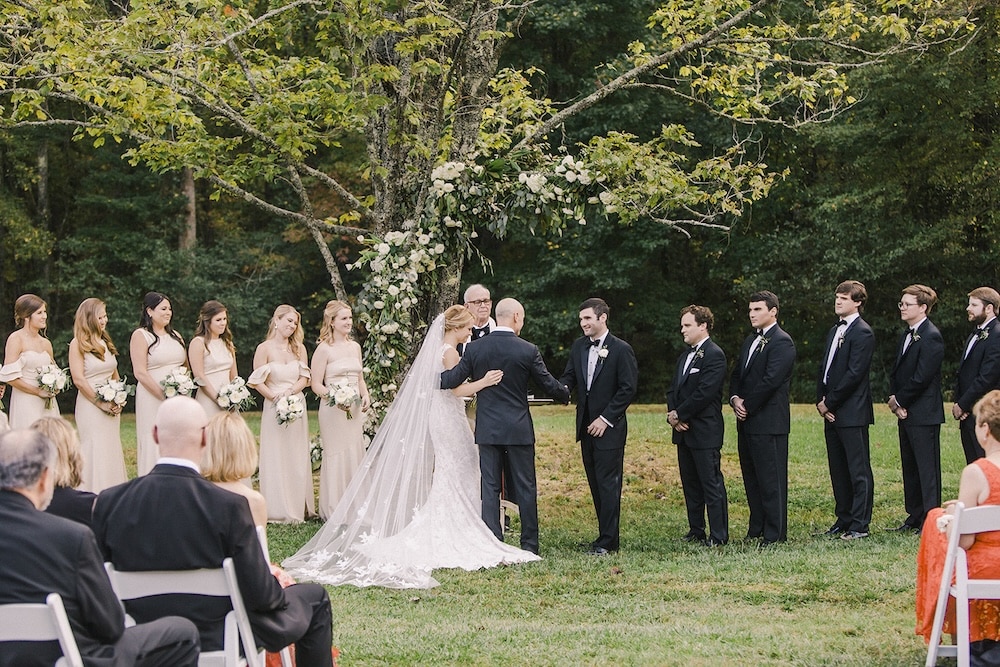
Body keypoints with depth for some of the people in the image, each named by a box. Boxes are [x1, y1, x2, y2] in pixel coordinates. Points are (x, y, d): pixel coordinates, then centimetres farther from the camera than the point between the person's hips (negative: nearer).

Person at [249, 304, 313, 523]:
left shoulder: (298, 348, 8)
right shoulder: (264, 349, -3)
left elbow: (305, 377, 4)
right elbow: (257, 382, -7)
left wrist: (290, 392, -13)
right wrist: (275, 397, -18)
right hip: (274, 408, -4)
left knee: (298, 458, 6)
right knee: (276, 458, -2)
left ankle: (298, 508, 13)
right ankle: (279, 510, 2)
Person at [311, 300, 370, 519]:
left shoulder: (355, 347, 12)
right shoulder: (324, 349, -7)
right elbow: (316, 384, -9)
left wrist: (365, 396, 2)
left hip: (355, 410, 6)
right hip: (333, 409, -6)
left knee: (355, 455, 8)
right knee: (336, 456, -3)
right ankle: (334, 509, 3)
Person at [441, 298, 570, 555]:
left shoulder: (475, 348, -3)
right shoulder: (528, 351, -8)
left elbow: (452, 380, -3)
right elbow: (549, 384, 1)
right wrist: (565, 394, 23)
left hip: (487, 428, 2)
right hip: (519, 428, -2)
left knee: (490, 487, 5)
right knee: (525, 488, 6)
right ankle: (529, 545, 10)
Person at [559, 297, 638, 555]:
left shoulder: (621, 349, -8)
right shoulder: (579, 346, 10)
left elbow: (628, 389, -11)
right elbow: (569, 376, 12)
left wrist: (606, 418, -14)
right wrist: (562, 387, -13)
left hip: (609, 427, -7)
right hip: (586, 426, 7)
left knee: (608, 483, -6)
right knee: (595, 483, 9)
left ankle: (607, 541, -5)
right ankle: (606, 534, 16)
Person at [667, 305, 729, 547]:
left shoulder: (714, 355, -10)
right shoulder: (684, 357, 18)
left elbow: (705, 393, -18)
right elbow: (673, 390, 16)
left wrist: (679, 414, -13)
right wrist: (672, 415, -2)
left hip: (705, 433, -9)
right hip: (684, 431, 9)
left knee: (712, 485, -5)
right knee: (690, 485, 12)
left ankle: (718, 536, -2)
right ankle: (696, 531, 18)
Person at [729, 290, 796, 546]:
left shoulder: (781, 342, -11)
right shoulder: (750, 341, 19)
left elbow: (771, 380, -19)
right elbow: (737, 374, 20)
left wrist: (747, 406, -13)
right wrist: (735, 399, 0)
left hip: (769, 422, -9)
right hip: (747, 422, 9)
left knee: (771, 479, -5)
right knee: (751, 478, 12)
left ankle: (774, 534, -2)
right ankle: (756, 529, 19)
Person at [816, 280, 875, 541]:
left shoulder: (862, 333, -10)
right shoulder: (835, 331, 19)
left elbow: (854, 373, -16)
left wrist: (830, 402, -12)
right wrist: (821, 401, 5)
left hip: (852, 413, -9)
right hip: (832, 412, 9)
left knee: (859, 472, -4)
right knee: (838, 471, 12)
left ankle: (859, 525, -3)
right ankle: (843, 521, 18)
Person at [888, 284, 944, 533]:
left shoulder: (931, 337, -14)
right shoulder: (907, 335, 16)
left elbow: (921, 378, -19)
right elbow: (897, 372, 17)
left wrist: (900, 400, -9)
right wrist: (894, 398, 1)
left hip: (924, 414, -10)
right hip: (906, 413, 10)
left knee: (927, 468, -6)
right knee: (910, 468, 13)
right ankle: (914, 517, 20)